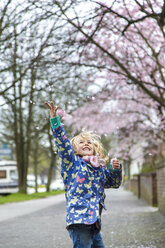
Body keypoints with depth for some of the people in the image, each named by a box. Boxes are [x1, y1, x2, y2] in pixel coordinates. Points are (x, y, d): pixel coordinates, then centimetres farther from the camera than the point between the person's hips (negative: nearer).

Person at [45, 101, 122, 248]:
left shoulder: (101, 169, 19)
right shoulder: (73, 162, 4)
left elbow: (115, 183, 30)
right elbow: (63, 142, -6)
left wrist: (116, 169, 9)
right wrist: (55, 120, -15)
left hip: (94, 223, 7)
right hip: (79, 221, -6)